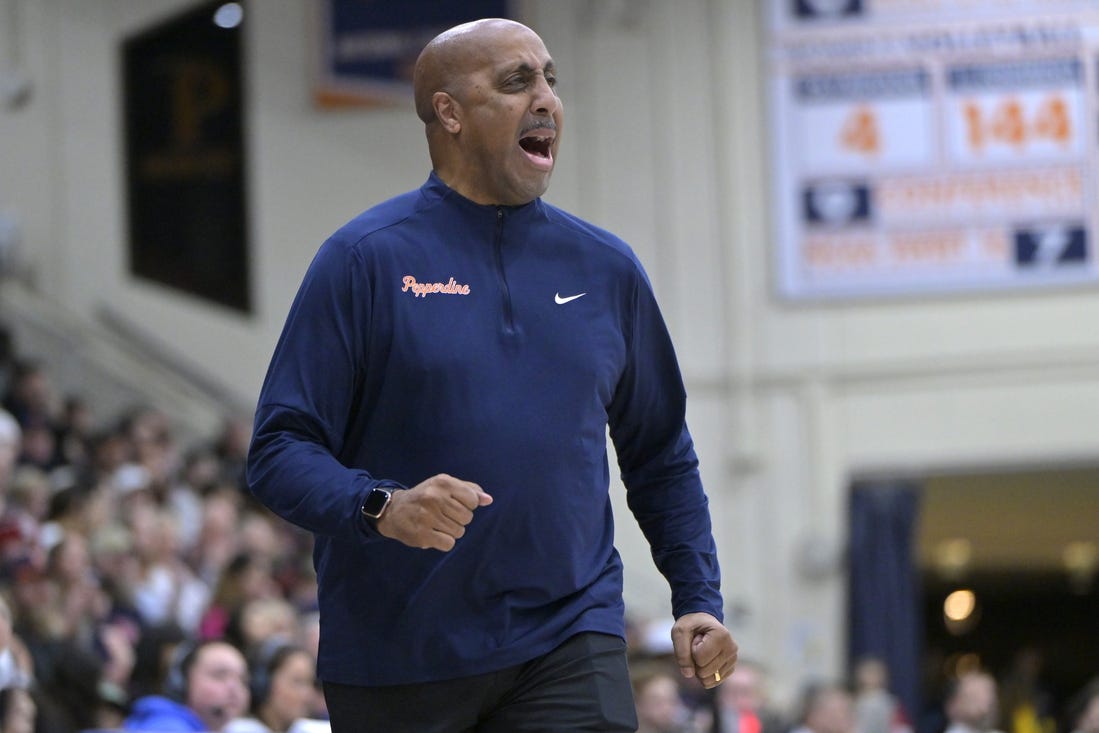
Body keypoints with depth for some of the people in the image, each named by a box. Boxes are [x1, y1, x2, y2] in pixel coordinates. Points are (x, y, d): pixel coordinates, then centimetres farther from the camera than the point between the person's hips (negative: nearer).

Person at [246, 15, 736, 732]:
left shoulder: (607, 268, 10)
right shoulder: (366, 259, -3)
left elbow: (661, 457, 20)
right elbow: (280, 451, -7)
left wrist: (699, 600, 9)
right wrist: (381, 506, -25)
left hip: (569, 645, 2)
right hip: (396, 664, -2)